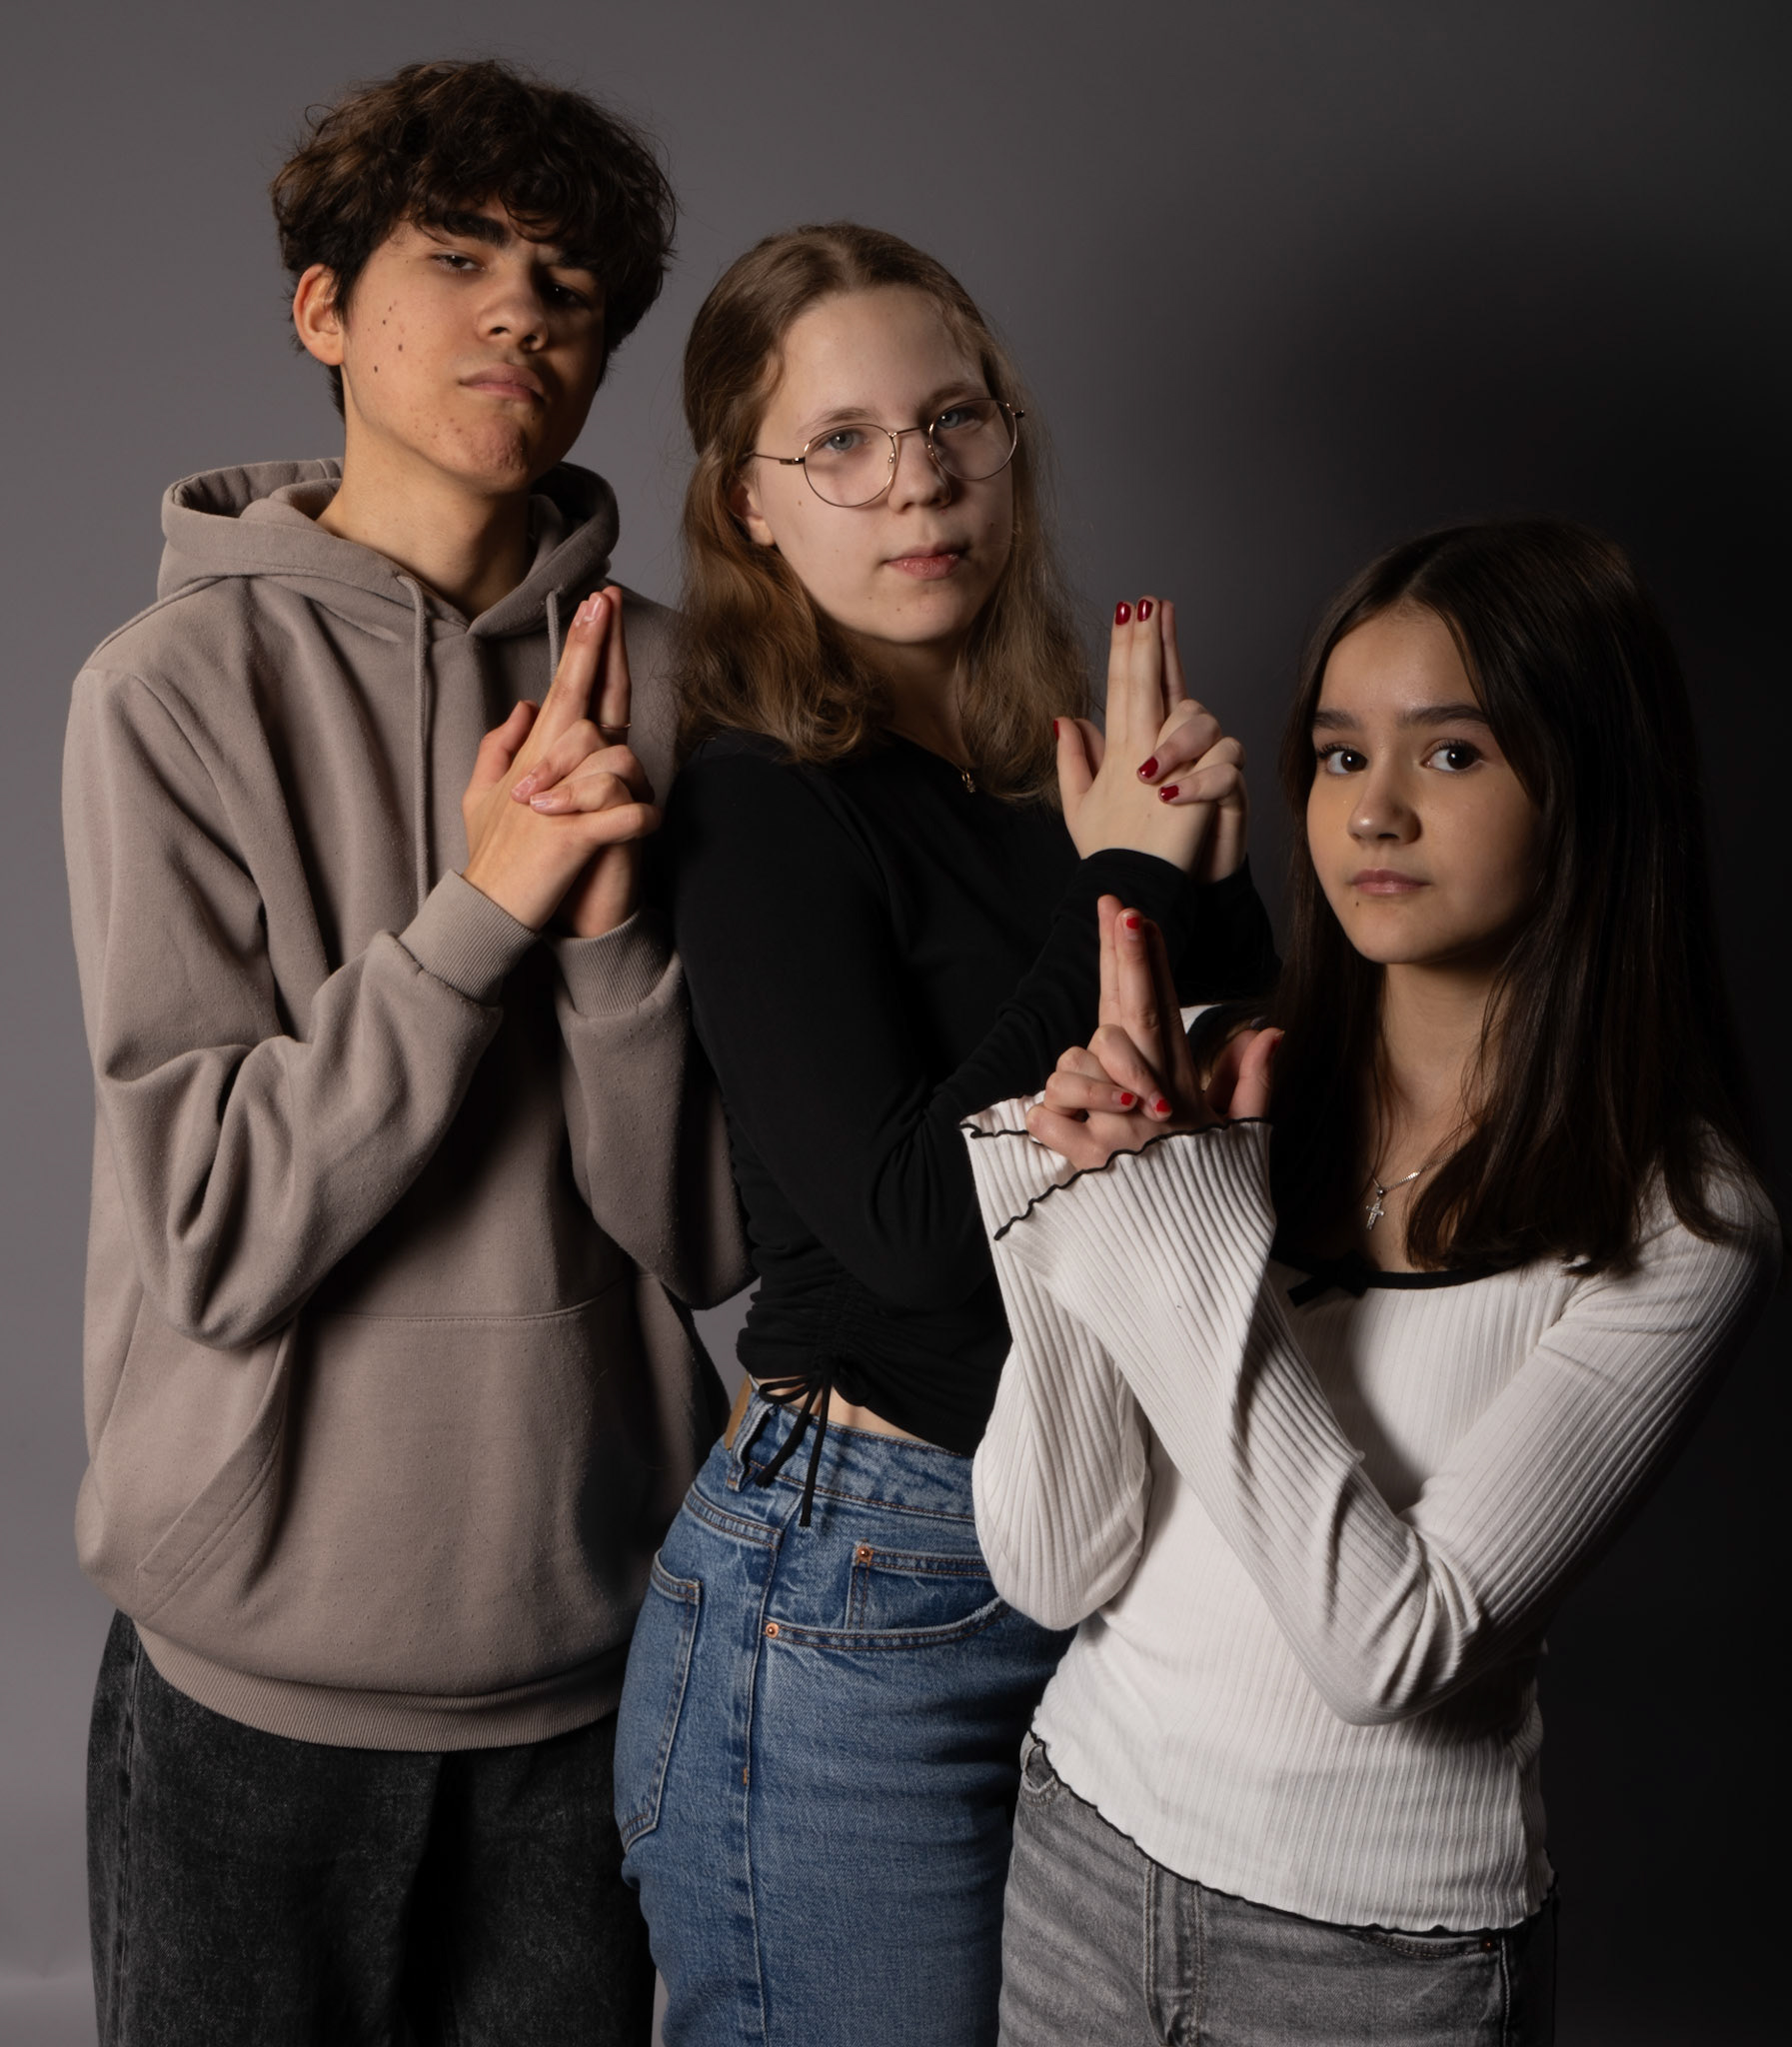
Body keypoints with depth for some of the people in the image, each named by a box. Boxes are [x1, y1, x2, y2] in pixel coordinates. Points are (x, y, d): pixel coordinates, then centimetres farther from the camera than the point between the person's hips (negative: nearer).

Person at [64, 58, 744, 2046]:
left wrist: (616, 928, -20)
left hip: (598, 1648, 3)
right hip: (256, 1669, -2)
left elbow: (700, 1234, -6)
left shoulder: (658, 686, -2)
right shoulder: (179, 685, -10)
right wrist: (484, 907, -21)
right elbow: (218, 1233, -15)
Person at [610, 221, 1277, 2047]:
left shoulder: (1074, 764, 7)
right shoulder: (762, 803, -11)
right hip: (850, 1592, -6)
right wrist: (1124, 889, -14)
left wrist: (1213, 887, -9)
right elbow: (911, 1221, -21)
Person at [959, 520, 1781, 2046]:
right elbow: (1053, 1574, -8)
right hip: (1089, 1833, 3)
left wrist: (1187, 1222, -23)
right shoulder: (1223, 1089, -6)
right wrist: (1085, 1200, -21)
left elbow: (1390, 1644, -23)